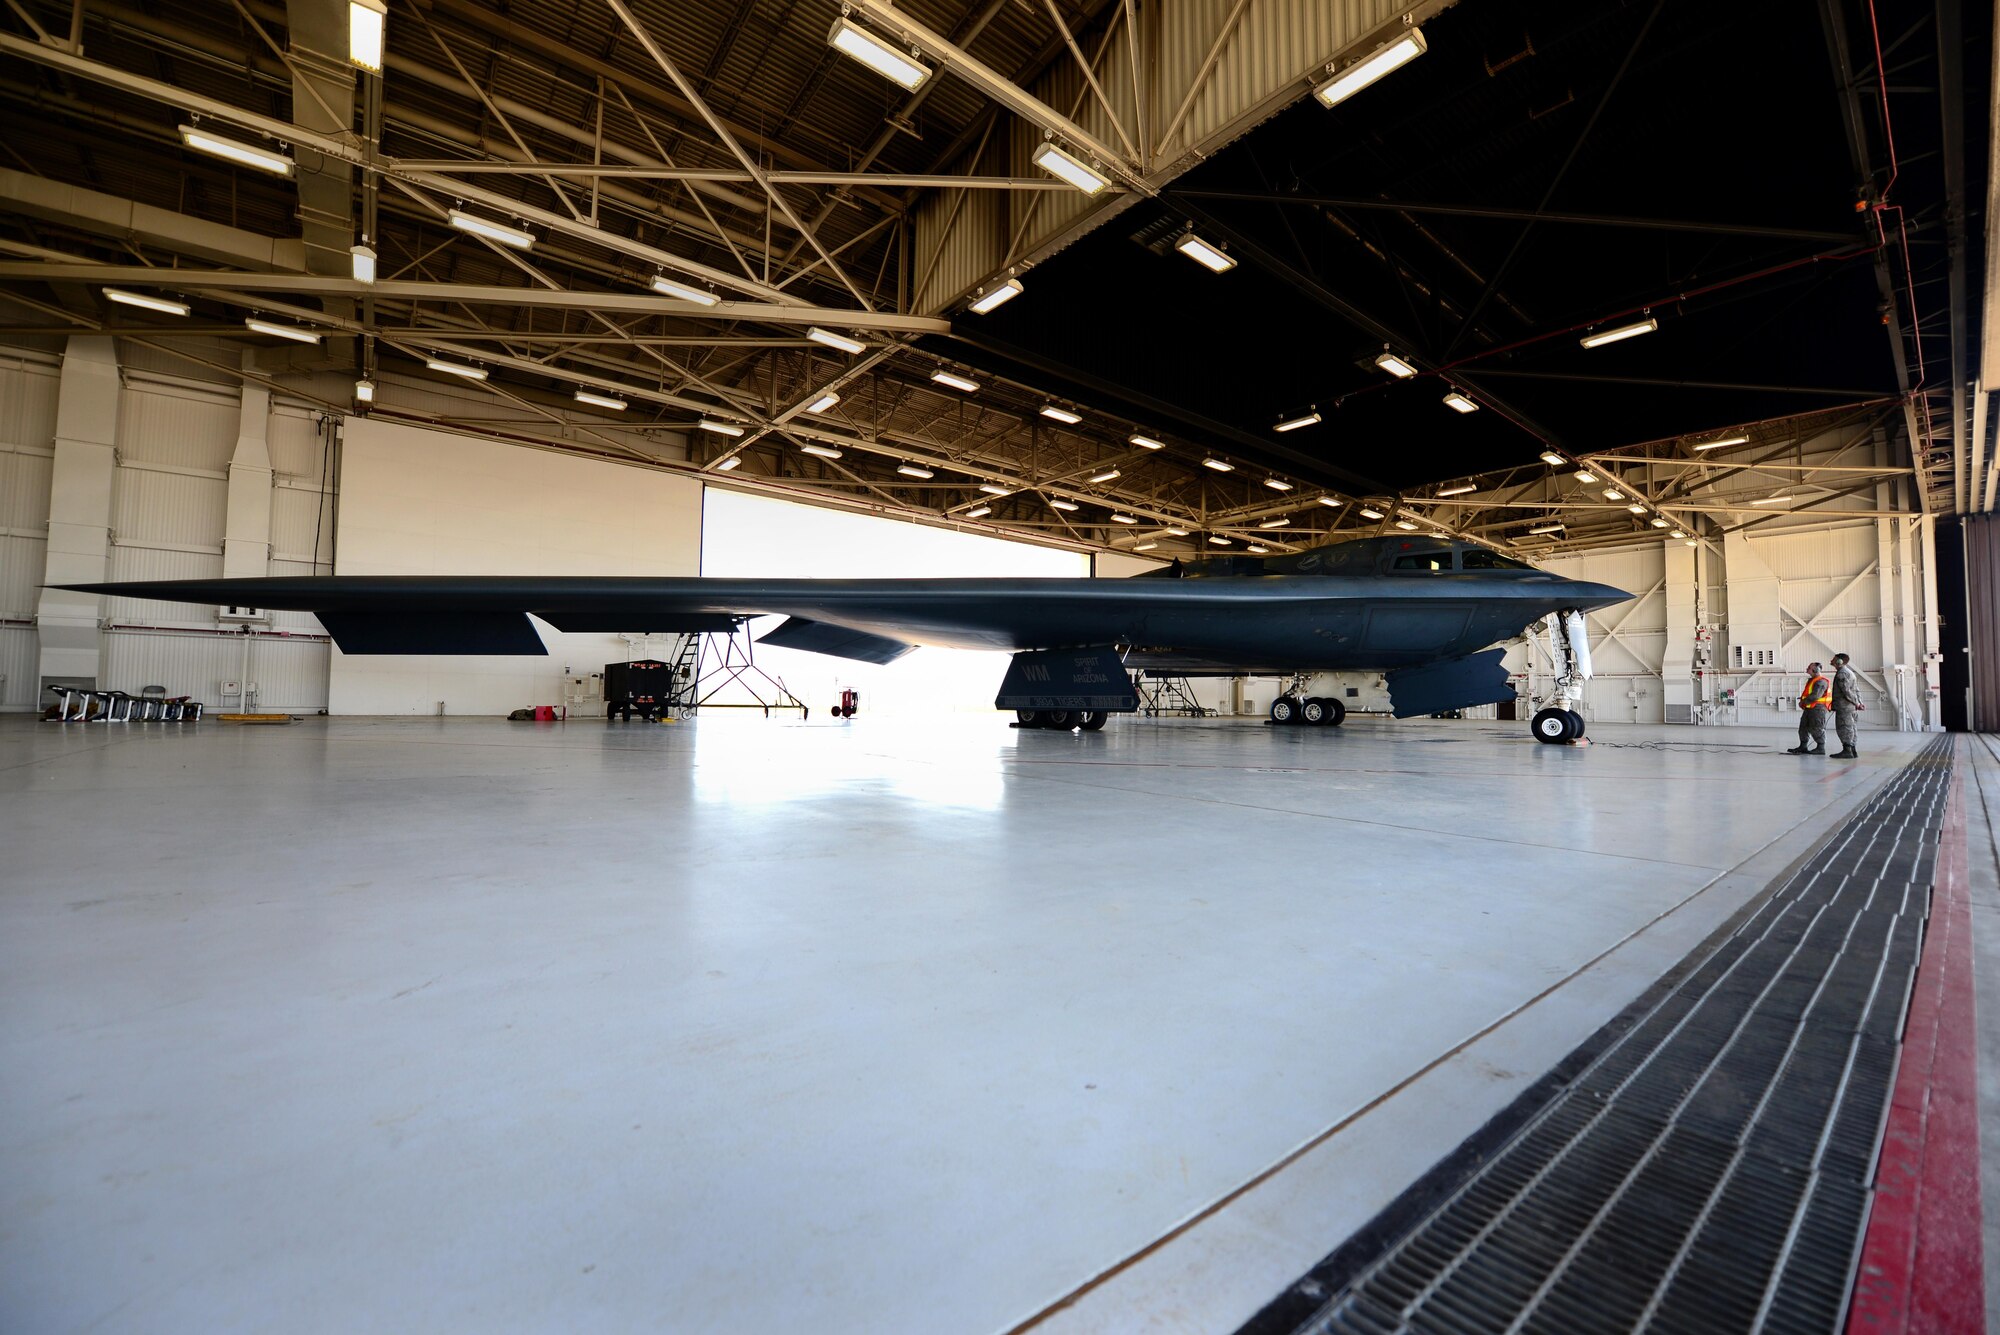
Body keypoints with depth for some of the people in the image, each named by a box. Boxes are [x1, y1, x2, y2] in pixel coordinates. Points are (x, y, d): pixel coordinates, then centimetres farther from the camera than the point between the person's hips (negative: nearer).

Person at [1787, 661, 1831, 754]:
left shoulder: (1821, 682, -14)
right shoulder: (1811, 680, 17)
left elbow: (1815, 696, -22)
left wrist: (1803, 702, -12)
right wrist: (1803, 700, 8)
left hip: (1817, 708, -10)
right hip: (1809, 708, 10)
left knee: (1817, 729, -4)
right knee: (1803, 727, 11)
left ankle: (1821, 748, 3)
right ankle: (1803, 746, 16)